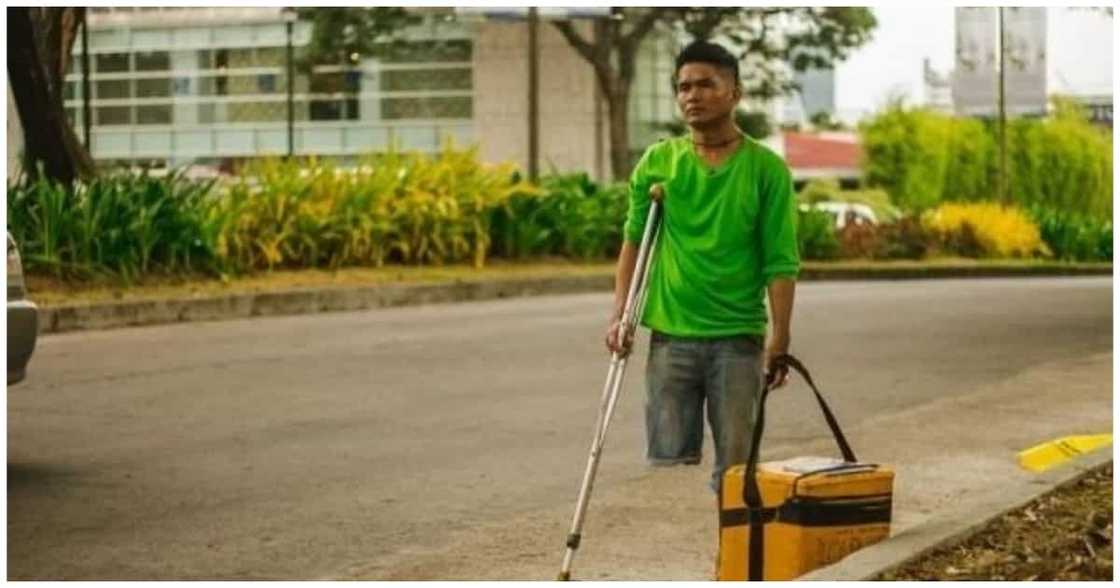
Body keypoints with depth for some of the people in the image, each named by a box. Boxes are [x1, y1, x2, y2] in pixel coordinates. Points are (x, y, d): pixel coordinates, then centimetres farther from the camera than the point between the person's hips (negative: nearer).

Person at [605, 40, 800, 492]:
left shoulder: (766, 169, -2)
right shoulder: (657, 162, 5)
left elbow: (781, 263, -4)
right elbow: (633, 240, 10)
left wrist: (780, 340, -10)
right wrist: (620, 315, -1)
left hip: (739, 339, -2)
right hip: (671, 336, 2)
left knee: (734, 466, 3)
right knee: (669, 461, 3)